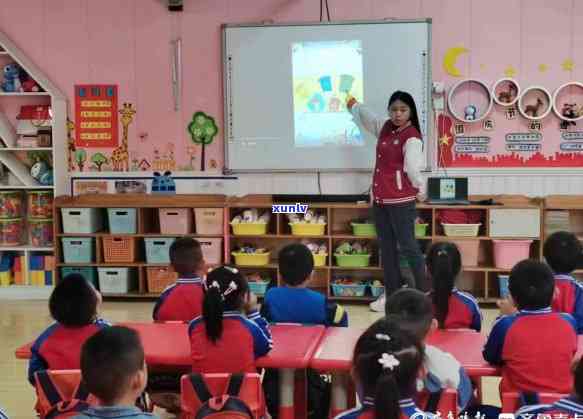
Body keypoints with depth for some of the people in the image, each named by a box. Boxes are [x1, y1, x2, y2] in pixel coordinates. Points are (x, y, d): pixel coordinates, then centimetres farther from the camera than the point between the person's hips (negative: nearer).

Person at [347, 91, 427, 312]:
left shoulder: (412, 137, -13)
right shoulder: (385, 128, 11)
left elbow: (413, 168, -19)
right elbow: (367, 117, 32)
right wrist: (353, 105, 46)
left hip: (401, 200, -8)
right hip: (379, 198, 8)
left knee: (408, 246, -5)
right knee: (387, 248, 13)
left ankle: (424, 293, 2)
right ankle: (391, 294, 23)